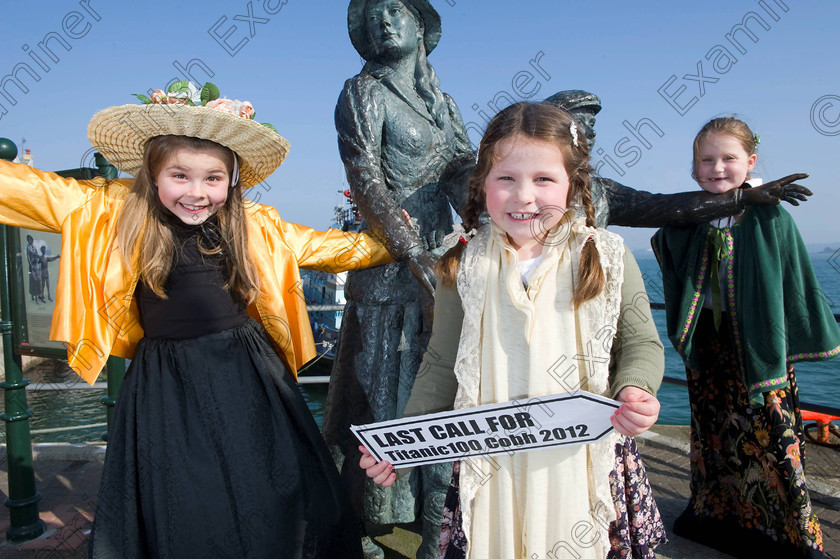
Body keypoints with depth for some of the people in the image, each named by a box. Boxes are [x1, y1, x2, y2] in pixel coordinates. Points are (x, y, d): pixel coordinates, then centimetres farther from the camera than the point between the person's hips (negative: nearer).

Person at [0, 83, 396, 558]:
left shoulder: (255, 228, 1)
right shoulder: (115, 216, -3)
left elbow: (326, 246, 10)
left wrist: (390, 243, 9)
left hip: (247, 378, 2)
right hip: (167, 388, -1)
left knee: (269, 505, 12)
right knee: (179, 518, 11)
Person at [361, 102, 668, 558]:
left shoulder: (608, 258, -3)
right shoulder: (465, 267, -1)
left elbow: (640, 342, 4)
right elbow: (443, 363, 4)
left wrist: (635, 391, -17)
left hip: (586, 462, 0)